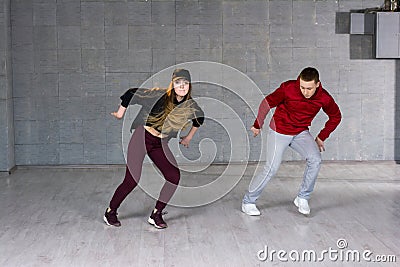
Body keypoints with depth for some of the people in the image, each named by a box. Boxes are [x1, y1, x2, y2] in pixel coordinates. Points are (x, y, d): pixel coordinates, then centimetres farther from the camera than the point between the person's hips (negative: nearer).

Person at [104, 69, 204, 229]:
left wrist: (189, 137, 23)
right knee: (132, 180, -9)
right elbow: (132, 93, -10)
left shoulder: (191, 106, -2)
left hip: (160, 145, 5)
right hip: (142, 138, -5)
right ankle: (110, 212, 13)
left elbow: (200, 117, 21)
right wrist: (120, 113, -1)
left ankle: (156, 215, 2)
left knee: (174, 176, -13)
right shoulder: (159, 96, -17)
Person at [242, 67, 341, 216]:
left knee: (315, 160, -19)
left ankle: (302, 198, -1)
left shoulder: (324, 98, -15)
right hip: (279, 132, -3)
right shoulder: (288, 88, -24)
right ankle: (248, 202, 7)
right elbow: (267, 103, -7)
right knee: (271, 169, -10)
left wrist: (321, 137, 4)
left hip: (301, 132, 3)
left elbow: (336, 116, 6)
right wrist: (257, 125, 3)